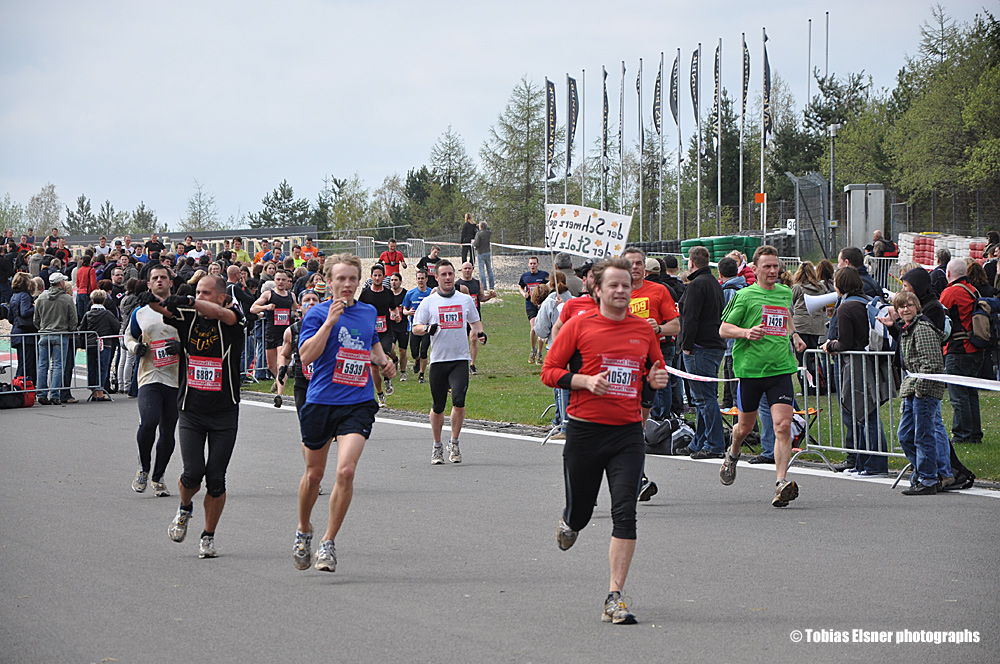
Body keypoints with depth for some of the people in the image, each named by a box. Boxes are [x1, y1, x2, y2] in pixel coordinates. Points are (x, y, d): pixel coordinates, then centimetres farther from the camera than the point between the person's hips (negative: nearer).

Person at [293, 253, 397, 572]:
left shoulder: (369, 312, 11)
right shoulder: (317, 313, -3)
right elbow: (306, 355, -17)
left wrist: (383, 360, 12)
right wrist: (330, 322, -22)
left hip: (358, 404, 2)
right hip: (320, 402, -2)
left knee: (346, 470, -16)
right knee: (314, 474, 10)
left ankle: (328, 542, -5)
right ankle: (303, 530, 37)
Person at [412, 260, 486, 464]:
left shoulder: (466, 300, 10)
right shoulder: (429, 302, 4)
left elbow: (475, 321, 24)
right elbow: (415, 328, 4)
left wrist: (480, 333, 4)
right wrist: (427, 329, -17)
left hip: (460, 359, 0)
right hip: (438, 359, 0)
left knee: (459, 401, -16)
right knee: (438, 407, 4)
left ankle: (454, 443, -1)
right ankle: (437, 446, 22)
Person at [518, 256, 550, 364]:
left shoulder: (544, 275, 0)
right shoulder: (524, 276, 8)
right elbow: (520, 287, 26)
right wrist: (523, 293, 5)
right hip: (530, 305, 1)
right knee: (534, 328, -17)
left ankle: (539, 354, 15)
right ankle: (533, 350, 5)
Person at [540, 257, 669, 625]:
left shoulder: (644, 330, 8)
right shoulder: (579, 325, -3)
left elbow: (657, 369, 23)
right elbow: (549, 371, -1)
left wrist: (658, 378, -1)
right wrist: (586, 381, -17)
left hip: (629, 432, 2)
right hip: (585, 429, -2)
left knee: (625, 514, -11)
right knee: (579, 513, 8)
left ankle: (615, 597, -8)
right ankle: (568, 522, 48)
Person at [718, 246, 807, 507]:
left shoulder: (785, 293, 12)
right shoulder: (745, 295, -2)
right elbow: (723, 329, -1)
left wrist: (794, 334, 16)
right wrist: (746, 332, -18)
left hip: (781, 368, 2)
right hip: (750, 367, -2)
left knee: (783, 426, -13)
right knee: (746, 425, 12)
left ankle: (782, 483, -17)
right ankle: (732, 454, 46)